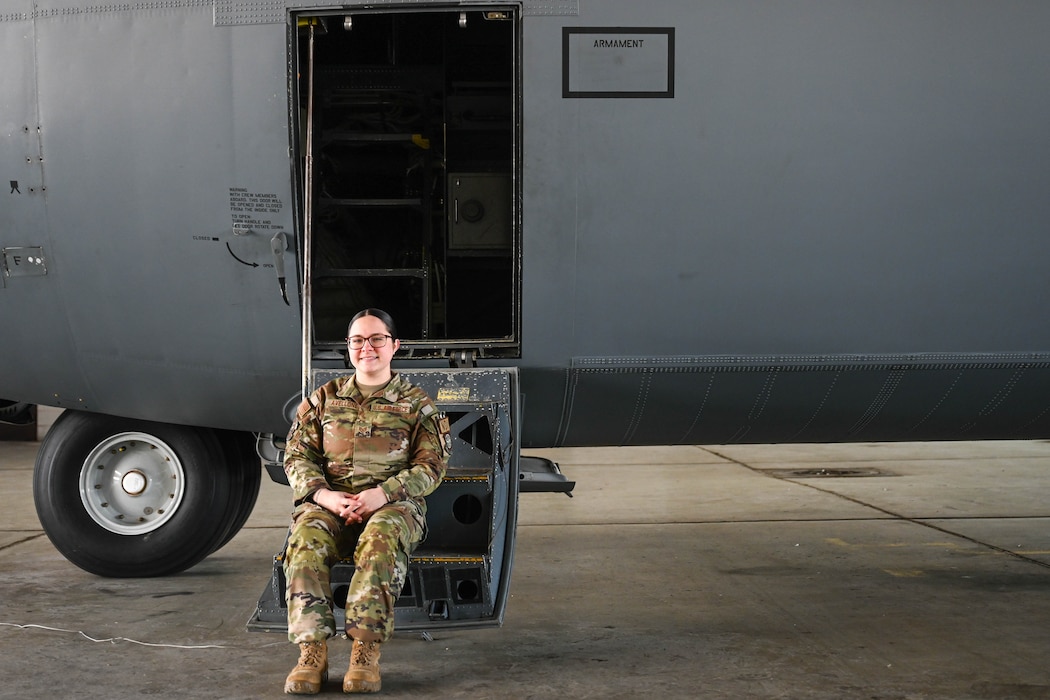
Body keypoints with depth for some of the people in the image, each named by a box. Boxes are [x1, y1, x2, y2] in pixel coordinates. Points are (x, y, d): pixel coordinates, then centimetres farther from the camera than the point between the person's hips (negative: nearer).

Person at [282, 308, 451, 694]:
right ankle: (312, 653, -36)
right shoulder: (324, 398, 16)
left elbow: (431, 466, 1)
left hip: (394, 503, -2)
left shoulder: (416, 403, 9)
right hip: (329, 501, 2)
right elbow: (297, 455, 10)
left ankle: (365, 652, -41)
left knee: (381, 540, -38)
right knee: (306, 539, -33)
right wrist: (322, 494, -11)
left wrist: (383, 493, -16)